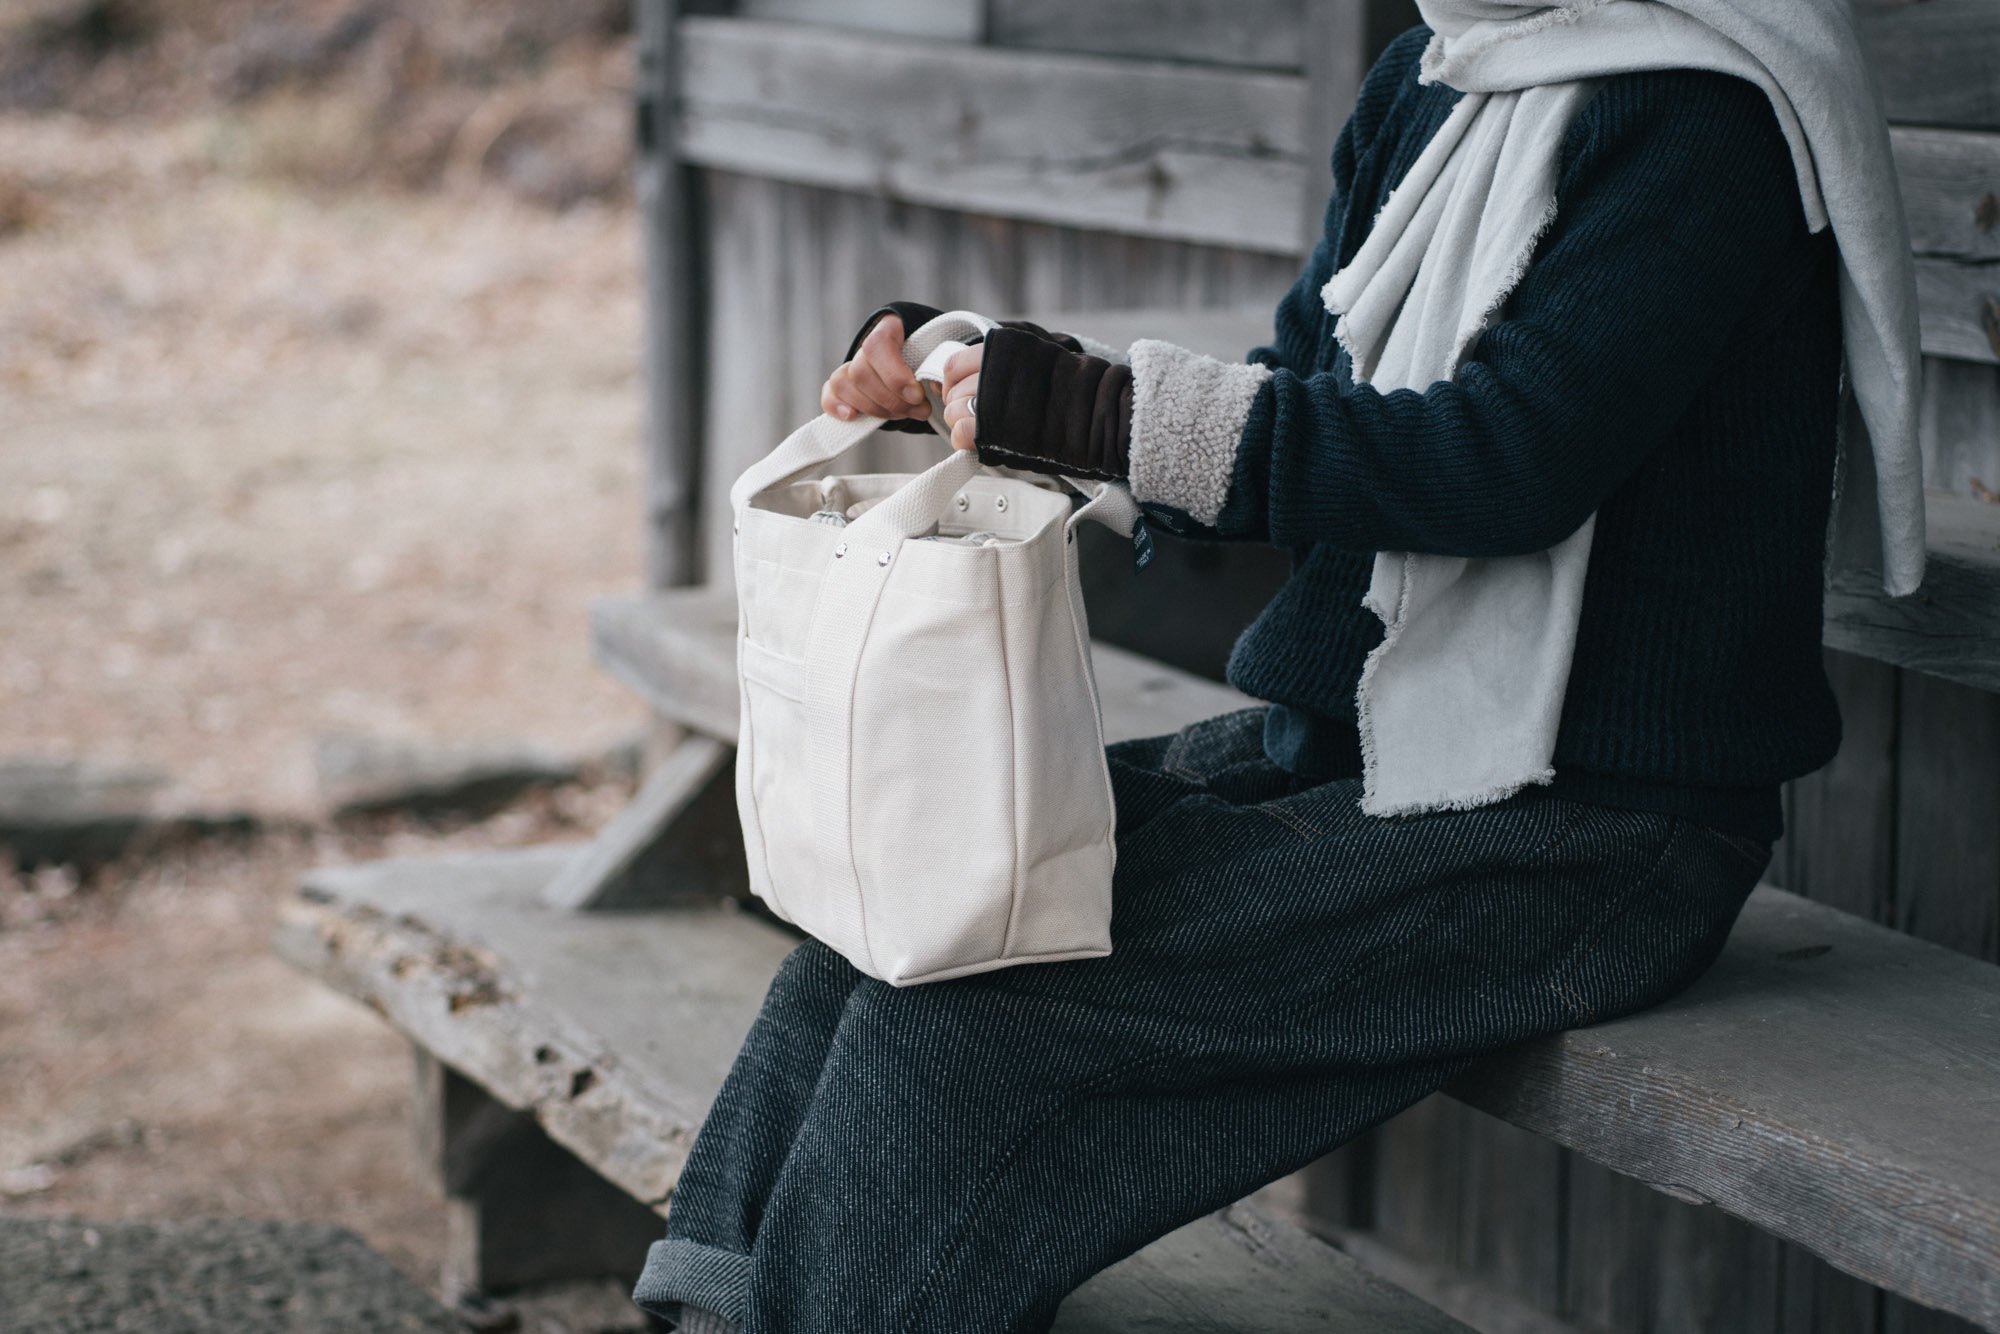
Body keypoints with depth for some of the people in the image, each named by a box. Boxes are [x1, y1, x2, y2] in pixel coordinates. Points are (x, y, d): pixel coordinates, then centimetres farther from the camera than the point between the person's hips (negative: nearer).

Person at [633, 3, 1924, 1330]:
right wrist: (956, 376, 1)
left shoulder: (1703, 114, -15)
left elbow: (1513, 456, -23)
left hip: (1581, 824, -8)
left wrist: (1113, 411, -23)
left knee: (961, 1009, -19)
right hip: (1349, 739, 9)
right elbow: (1288, 416, 13)